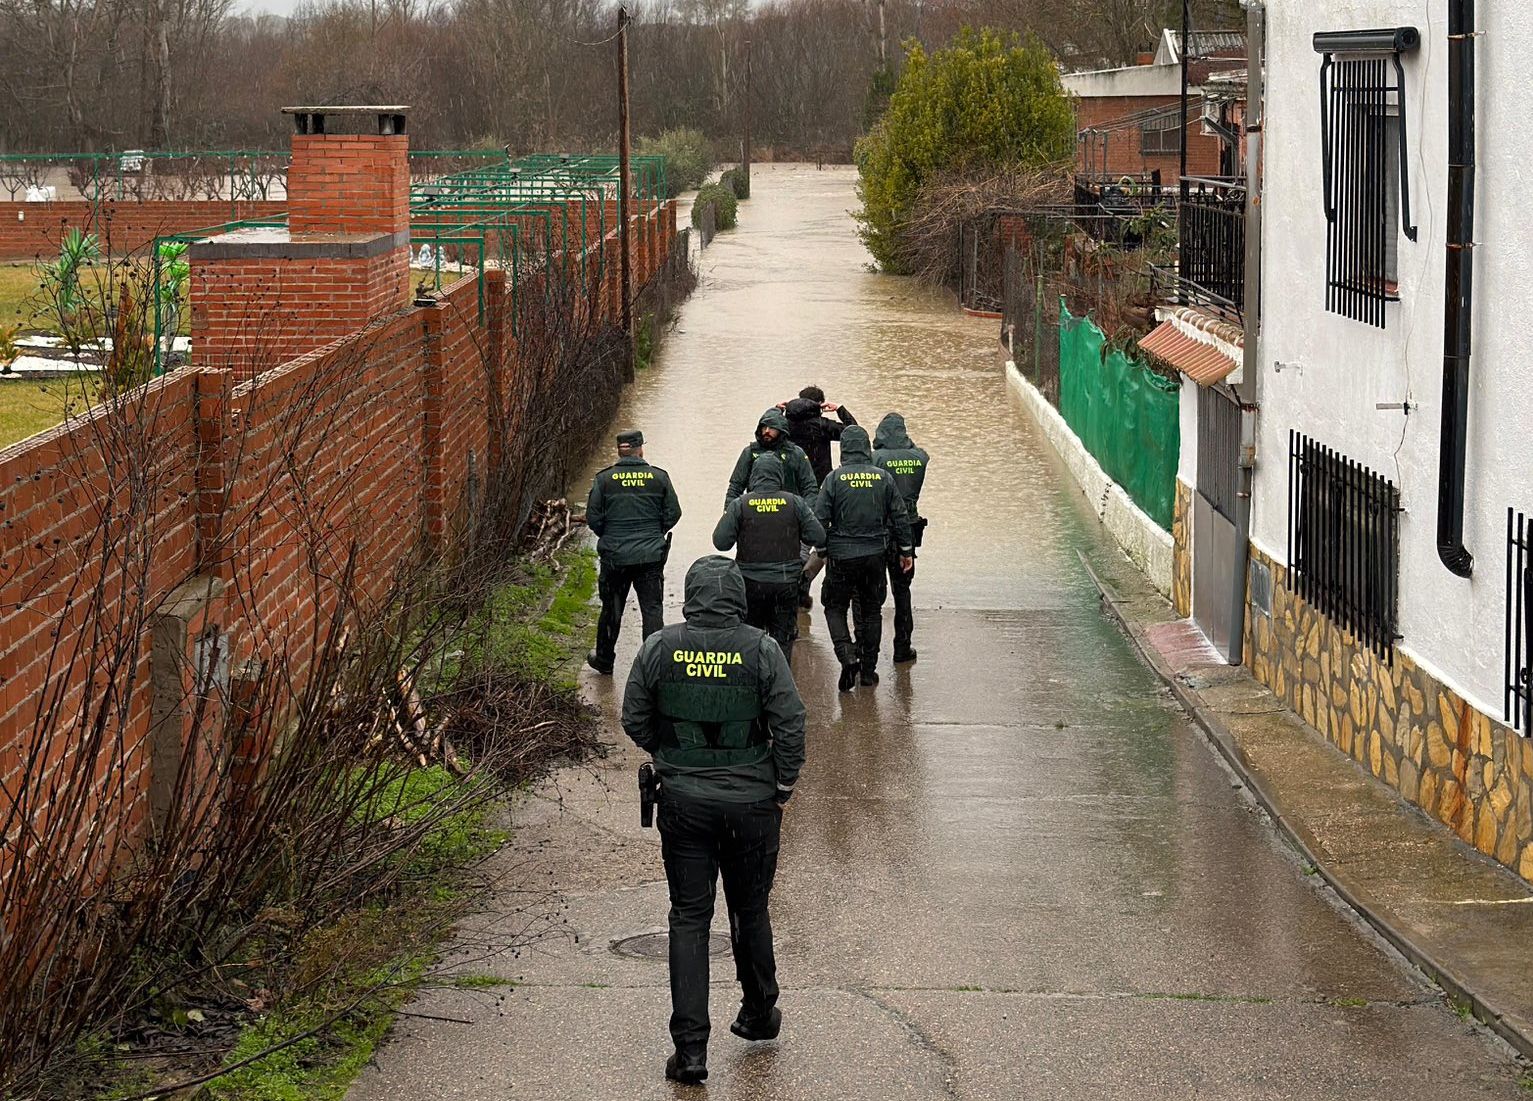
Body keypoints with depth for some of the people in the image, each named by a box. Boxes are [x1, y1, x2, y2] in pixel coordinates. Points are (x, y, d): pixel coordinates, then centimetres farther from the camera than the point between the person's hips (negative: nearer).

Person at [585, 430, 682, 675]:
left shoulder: (604, 479, -5)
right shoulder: (659, 477, -3)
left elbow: (593, 518, -4)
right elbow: (673, 514, 1)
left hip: (615, 556, 0)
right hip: (651, 555, 0)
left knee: (611, 609, 15)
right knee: (652, 609, 4)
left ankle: (604, 660, 28)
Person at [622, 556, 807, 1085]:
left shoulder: (659, 648, -5)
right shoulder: (761, 650, -10)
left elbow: (634, 719, 3)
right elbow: (790, 724, -8)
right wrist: (782, 789, 5)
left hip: (683, 801, 0)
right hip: (751, 802, 0)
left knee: (689, 917, 4)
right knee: (750, 911, 17)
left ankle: (690, 1047, -1)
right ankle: (759, 1015, 36)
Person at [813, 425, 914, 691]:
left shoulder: (834, 479, -10)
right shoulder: (884, 478, -2)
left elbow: (820, 519, -9)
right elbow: (900, 517, 3)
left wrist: (822, 550, 6)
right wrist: (906, 550, 13)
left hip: (842, 556, -2)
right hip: (875, 555, 2)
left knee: (835, 608, 12)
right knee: (871, 611, 15)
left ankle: (847, 656, -10)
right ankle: (868, 669, 18)